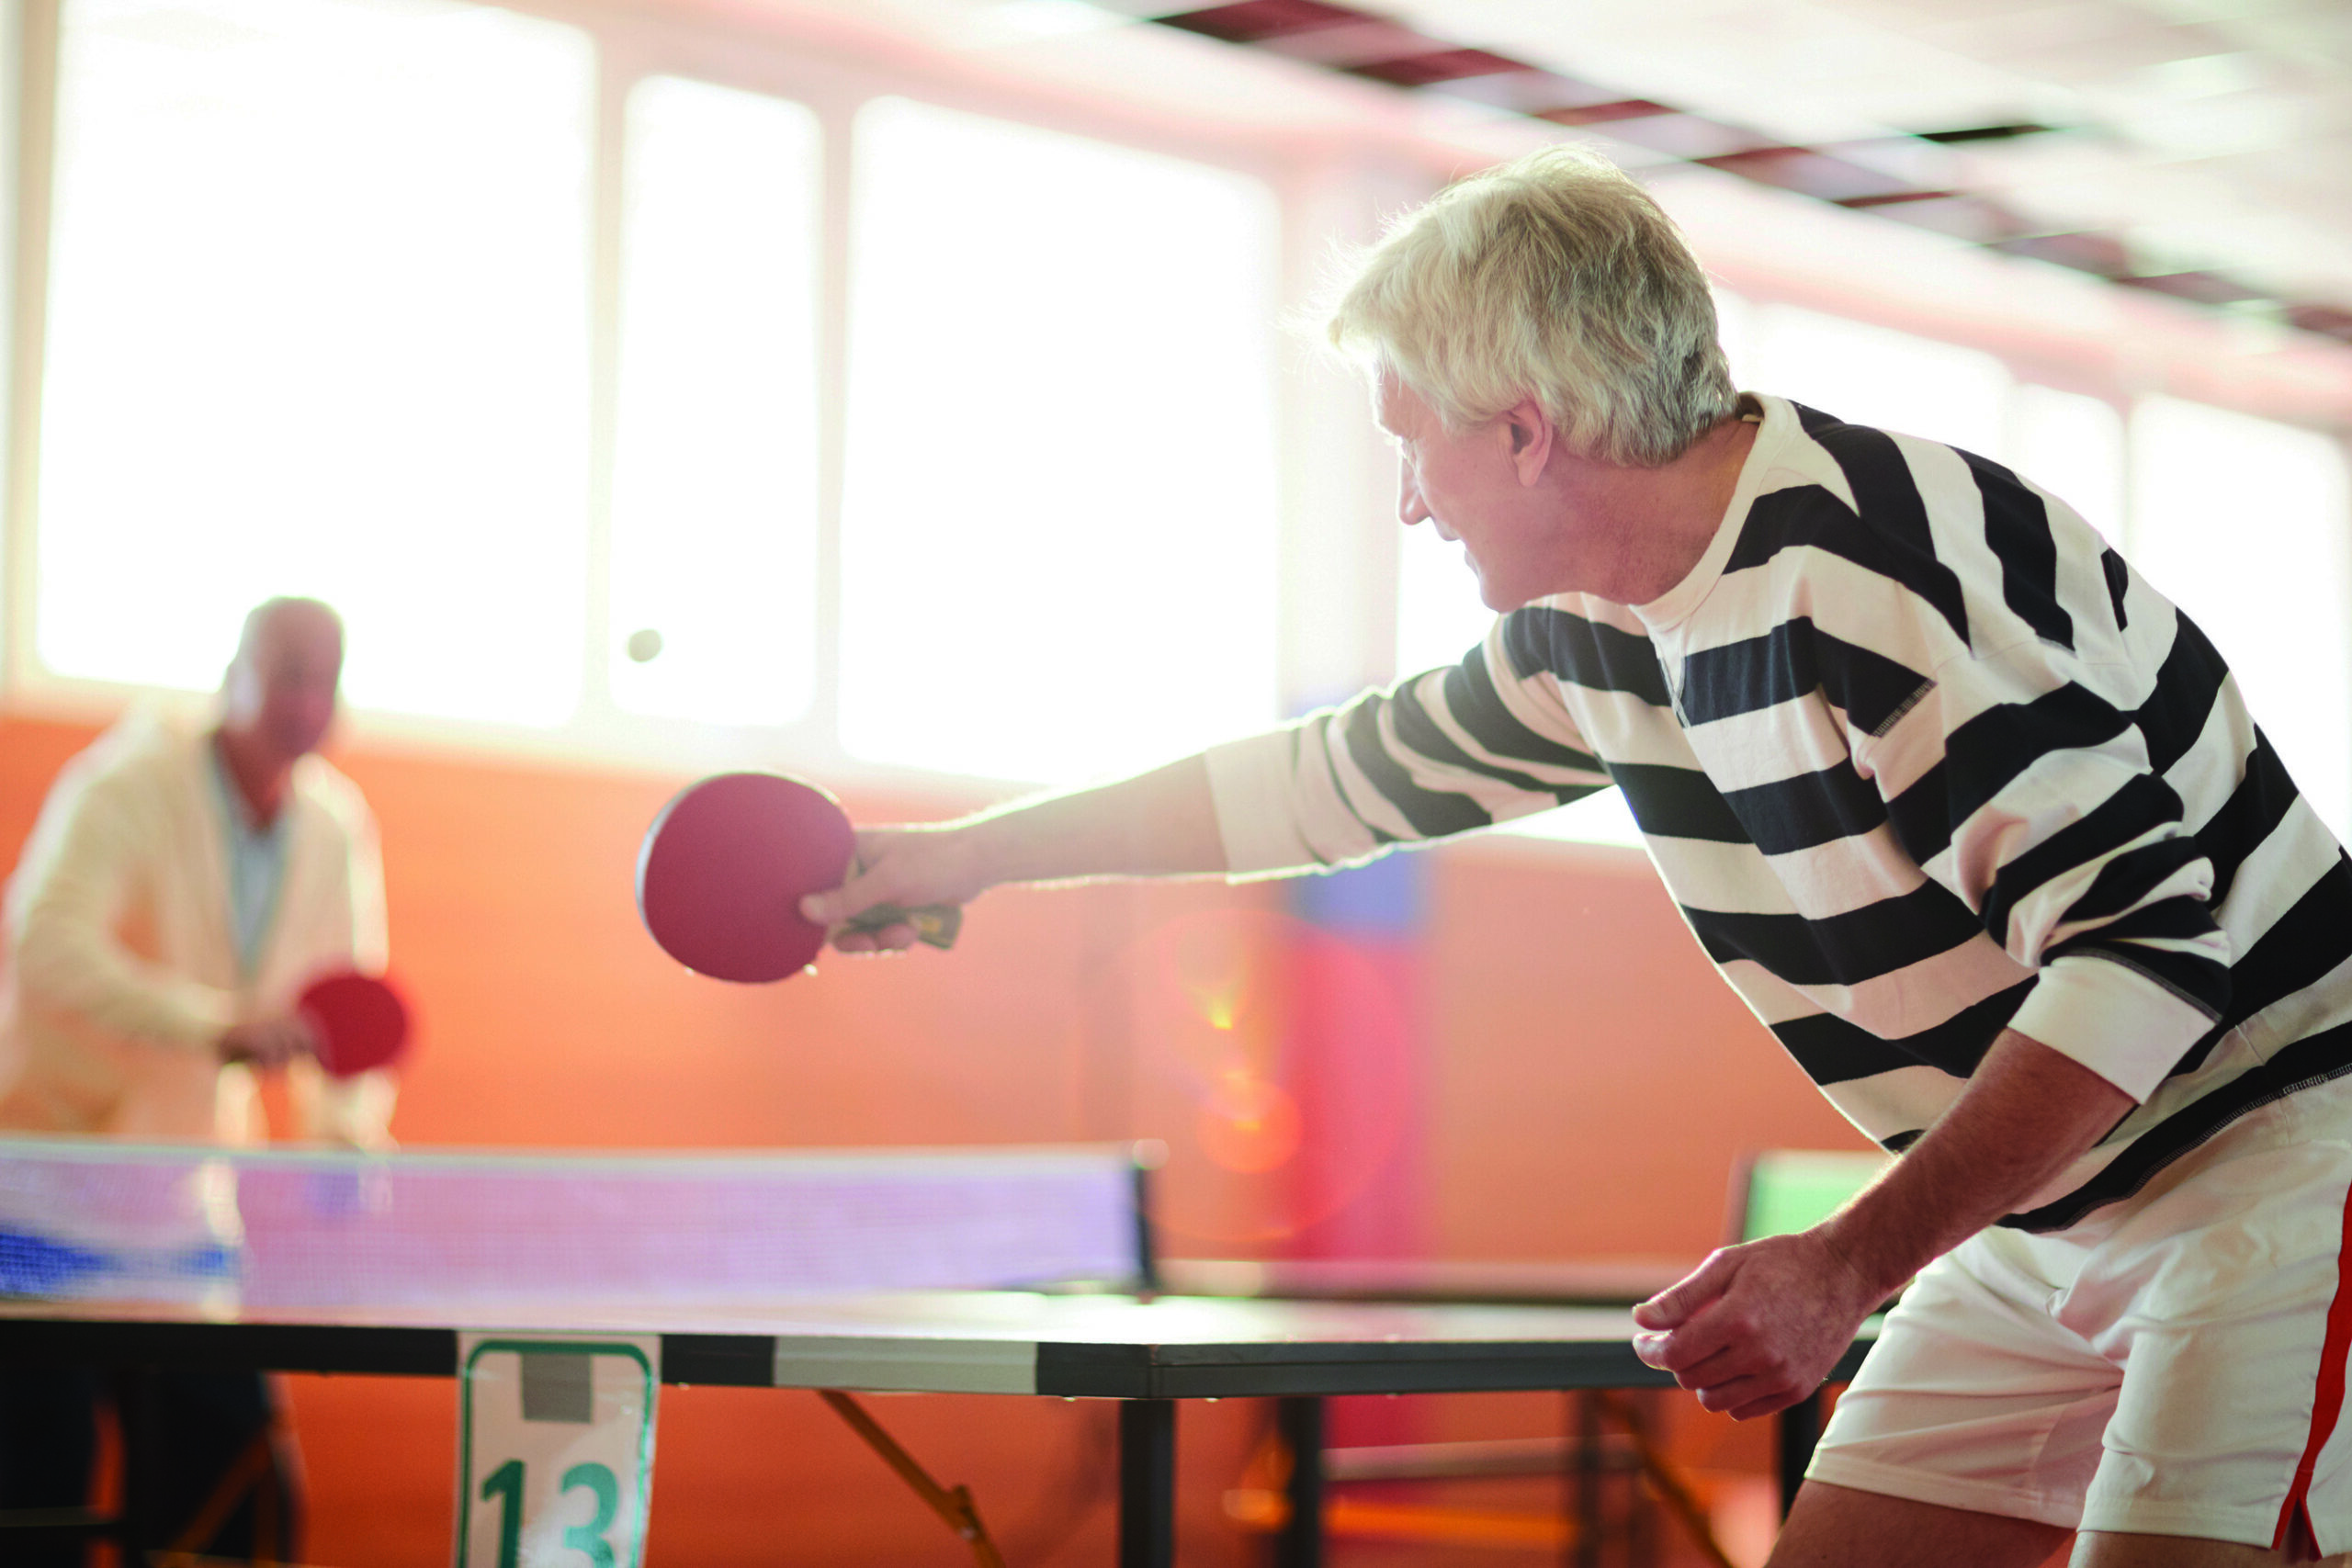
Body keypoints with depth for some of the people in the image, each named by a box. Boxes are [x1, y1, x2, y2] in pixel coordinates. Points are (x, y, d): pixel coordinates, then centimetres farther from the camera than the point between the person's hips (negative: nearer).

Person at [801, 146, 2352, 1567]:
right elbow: (1327, 778, 23)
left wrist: (1848, 1265, -29)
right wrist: (967, 852, 27)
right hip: (2041, 1225, 9)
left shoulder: (1876, 558, -23)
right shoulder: (1595, 635, 6)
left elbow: (2147, 941, -27)